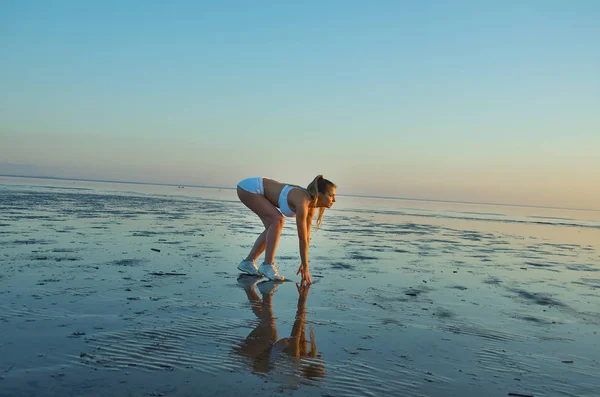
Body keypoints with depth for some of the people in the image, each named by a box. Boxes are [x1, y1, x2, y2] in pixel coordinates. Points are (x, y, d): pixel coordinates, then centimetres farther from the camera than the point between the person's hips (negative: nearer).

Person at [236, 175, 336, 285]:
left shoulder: (310, 205, -3)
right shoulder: (303, 203, -29)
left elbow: (307, 237, 4)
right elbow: (302, 239, -24)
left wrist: (303, 264, 7)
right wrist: (305, 268, -16)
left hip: (256, 188, 9)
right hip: (249, 187, -9)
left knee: (273, 227, 6)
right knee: (277, 220, -19)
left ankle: (248, 262, 15)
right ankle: (267, 265, -15)